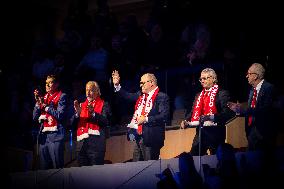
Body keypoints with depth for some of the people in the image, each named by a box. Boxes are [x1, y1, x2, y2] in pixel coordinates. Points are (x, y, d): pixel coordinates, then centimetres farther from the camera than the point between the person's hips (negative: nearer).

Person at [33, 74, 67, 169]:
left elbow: (60, 115, -11)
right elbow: (35, 117, 14)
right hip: (43, 135, 6)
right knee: (43, 168, 5)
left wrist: (45, 105, -8)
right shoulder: (44, 97, 18)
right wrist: (38, 102, 2)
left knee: (57, 167, -8)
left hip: (55, 135, -6)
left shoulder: (61, 96, 2)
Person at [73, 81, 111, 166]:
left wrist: (93, 113, -20)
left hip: (96, 143, -4)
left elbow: (106, 121, -9)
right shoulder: (82, 105, 19)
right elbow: (73, 123, 10)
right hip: (82, 143, 4)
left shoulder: (103, 104, 7)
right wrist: (77, 113, -8)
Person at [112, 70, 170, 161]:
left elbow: (164, 116, -18)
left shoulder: (162, 97, -8)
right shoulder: (141, 95, 15)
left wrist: (146, 119, -19)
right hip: (138, 137, 8)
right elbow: (127, 96, 28)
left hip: (151, 138, -8)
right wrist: (117, 85, 15)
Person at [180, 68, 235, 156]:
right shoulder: (199, 96, 20)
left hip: (215, 133, -6)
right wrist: (186, 121, -2)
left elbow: (226, 113, -14)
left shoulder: (222, 94, -3)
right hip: (200, 133, 6)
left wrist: (213, 118, -29)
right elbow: (193, 113, 18)